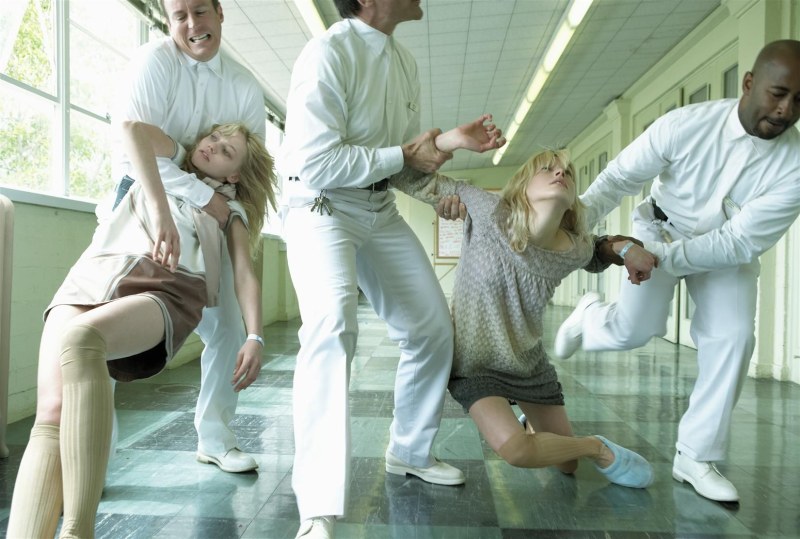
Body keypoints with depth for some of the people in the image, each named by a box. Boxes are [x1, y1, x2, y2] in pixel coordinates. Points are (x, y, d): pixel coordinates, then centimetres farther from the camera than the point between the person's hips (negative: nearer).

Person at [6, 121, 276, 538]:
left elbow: (245, 276, 11)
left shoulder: (231, 208, 25)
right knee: (51, 417, -20)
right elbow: (133, 126, 7)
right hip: (92, 276, 3)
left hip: (166, 289, -3)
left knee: (80, 338, -35)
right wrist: (159, 208, -10)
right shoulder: (171, 161, 31)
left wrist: (255, 337, -6)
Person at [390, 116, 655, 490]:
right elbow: (410, 177, -21)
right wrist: (454, 139, -35)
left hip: (529, 364, 4)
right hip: (474, 365, -3)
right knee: (516, 451, -24)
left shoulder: (577, 251, -13)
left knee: (567, 464, 16)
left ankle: (535, 423, 51)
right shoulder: (488, 211, -22)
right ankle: (598, 447, 8)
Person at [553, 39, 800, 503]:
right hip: (663, 231, -2)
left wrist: (654, 257, -34)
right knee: (632, 330, -17)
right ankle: (590, 316, 22)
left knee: (733, 338, -11)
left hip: (727, 250, 2)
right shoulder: (685, 125, -25)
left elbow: (740, 242, -25)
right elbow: (619, 178, -17)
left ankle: (696, 457, 5)